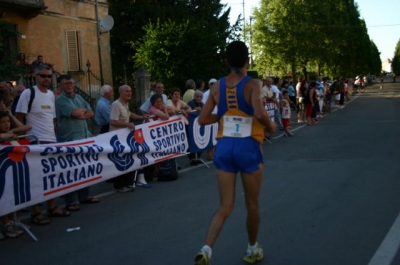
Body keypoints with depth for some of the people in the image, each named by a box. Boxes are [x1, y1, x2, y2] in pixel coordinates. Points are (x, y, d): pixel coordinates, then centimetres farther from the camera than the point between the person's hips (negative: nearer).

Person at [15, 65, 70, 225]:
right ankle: (36, 212, 6)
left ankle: (52, 207, 23)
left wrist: (55, 134, 12)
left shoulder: (51, 94, 13)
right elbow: (19, 118, -9)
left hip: (51, 140, 7)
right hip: (36, 142, -7)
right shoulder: (28, 93, -8)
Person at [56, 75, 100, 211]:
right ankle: (70, 201, 4)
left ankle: (84, 196, 25)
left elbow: (91, 113, 10)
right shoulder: (60, 100, -8)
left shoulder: (79, 98, 16)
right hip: (69, 140, -7)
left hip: (85, 137, 8)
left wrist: (80, 114, -7)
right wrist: (83, 110, 1)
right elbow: (75, 112, -19)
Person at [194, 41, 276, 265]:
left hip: (224, 147, 4)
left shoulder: (217, 86, 6)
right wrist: (271, 125, -3)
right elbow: (259, 113, -23)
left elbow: (203, 119, 8)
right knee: (252, 205, 15)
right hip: (248, 147, -4)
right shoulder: (253, 84, -8)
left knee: (225, 206, 8)